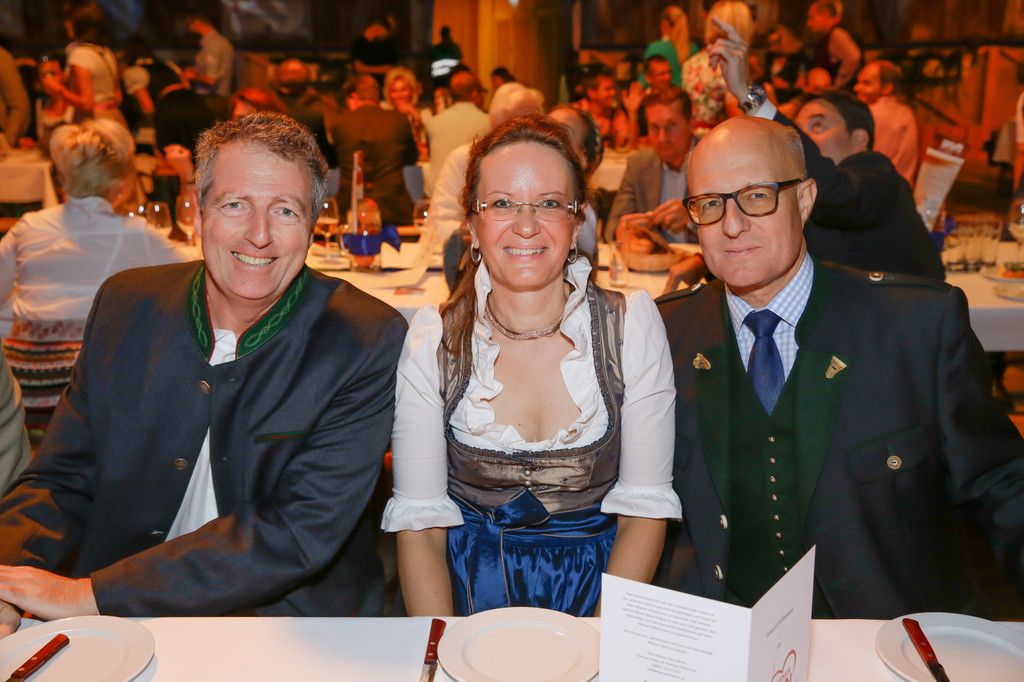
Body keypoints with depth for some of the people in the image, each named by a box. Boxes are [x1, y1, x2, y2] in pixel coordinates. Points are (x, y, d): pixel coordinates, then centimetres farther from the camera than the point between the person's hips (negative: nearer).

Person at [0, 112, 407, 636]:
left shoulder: (367, 343, -11)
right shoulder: (124, 305, 4)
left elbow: (299, 533, -17)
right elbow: (62, 482, 8)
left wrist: (89, 594, -18)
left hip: (289, 624, -3)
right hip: (117, 632, 3)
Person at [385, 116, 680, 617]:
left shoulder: (631, 324, -4)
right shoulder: (432, 340, -4)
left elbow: (645, 507, -4)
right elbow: (419, 522, -5)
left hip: (598, 581, 0)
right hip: (471, 588, 0)